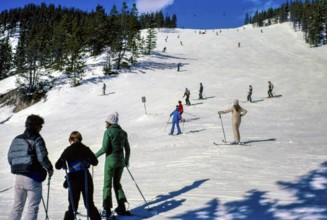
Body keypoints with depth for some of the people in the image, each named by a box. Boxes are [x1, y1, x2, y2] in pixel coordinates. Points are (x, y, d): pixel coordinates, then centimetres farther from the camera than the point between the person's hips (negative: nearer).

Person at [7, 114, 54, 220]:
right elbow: (42, 158, -17)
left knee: (17, 206, 18)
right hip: (33, 177, -6)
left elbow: (10, 157, 12)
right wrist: (49, 168, -1)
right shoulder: (37, 139, -11)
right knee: (32, 208, 2)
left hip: (19, 177, 6)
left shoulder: (16, 139, 10)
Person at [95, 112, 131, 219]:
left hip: (111, 160, -6)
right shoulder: (123, 132, 8)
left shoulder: (108, 132, -10)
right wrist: (126, 160, 25)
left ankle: (107, 210, 4)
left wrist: (95, 155, 0)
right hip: (121, 160, 6)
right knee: (117, 183, 18)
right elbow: (127, 149, 12)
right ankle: (121, 208, 14)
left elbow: (104, 149, -15)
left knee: (107, 184, 4)